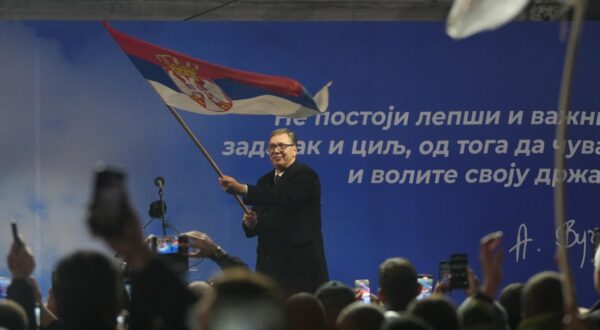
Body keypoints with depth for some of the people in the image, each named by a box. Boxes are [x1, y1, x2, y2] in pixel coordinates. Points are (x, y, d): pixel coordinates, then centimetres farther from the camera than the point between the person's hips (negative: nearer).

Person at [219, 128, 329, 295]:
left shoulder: (305, 176, -5)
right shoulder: (265, 181, 18)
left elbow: (284, 197, -24)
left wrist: (242, 189, -30)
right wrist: (251, 223, -7)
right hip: (270, 265, 6)